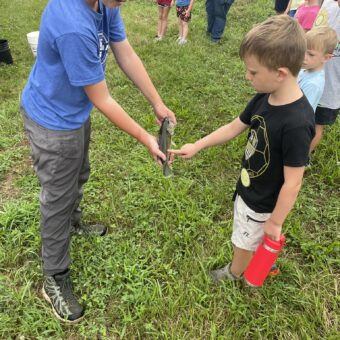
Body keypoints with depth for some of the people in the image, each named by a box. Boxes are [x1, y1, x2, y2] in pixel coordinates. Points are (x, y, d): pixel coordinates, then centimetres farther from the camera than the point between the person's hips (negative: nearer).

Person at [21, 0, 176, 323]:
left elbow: (127, 56, -3)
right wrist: (145, 138, -18)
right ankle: (54, 279, 24)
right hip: (53, 121, -8)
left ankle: (72, 223, 56)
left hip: (75, 111, 9)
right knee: (58, 198, 4)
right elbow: (102, 101, -28)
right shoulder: (74, 27, -37)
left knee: (77, 176, 27)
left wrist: (158, 104, -2)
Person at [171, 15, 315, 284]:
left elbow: (293, 182, -27)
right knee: (250, 238, 29)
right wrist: (197, 147, 6)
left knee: (245, 242, 20)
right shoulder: (264, 98, -10)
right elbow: (234, 127, 4)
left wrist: (275, 222, -17)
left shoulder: (297, 123, -35)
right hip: (248, 188, 7)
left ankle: (234, 274, 49)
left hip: (263, 203, -7)